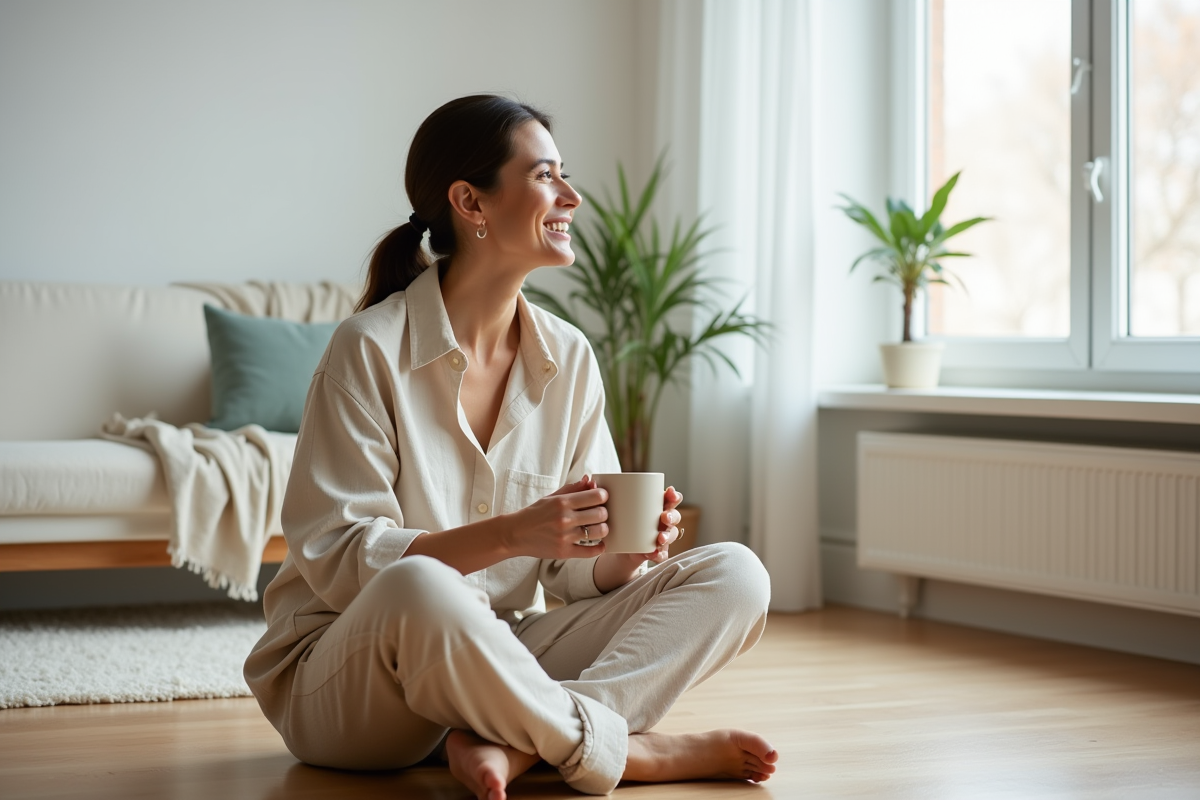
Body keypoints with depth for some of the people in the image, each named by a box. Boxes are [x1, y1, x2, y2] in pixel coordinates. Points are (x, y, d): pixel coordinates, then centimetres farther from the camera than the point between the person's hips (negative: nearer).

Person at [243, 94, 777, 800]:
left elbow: (574, 571, 6)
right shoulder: (371, 349, -12)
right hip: (345, 680, -6)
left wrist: (624, 553, -18)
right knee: (418, 588, -41)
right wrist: (508, 536, -28)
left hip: (500, 662, 6)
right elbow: (336, 558, -17)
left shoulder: (568, 358, 4)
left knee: (735, 575, -10)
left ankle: (511, 740, -27)